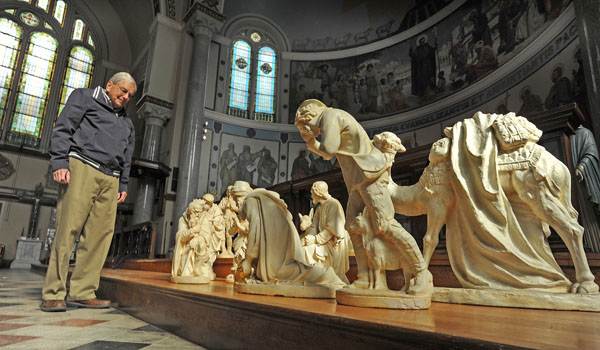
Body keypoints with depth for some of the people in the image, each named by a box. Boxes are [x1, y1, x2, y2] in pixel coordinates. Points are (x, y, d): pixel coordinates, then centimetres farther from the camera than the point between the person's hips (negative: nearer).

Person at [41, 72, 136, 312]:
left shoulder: (127, 123, 28)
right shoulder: (85, 97, 13)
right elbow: (63, 128, 1)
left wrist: (123, 184, 16)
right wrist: (60, 162, -11)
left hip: (110, 180, 5)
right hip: (82, 168, -5)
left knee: (101, 234, -4)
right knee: (68, 230, -10)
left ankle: (82, 292, 1)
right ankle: (54, 294, -5)